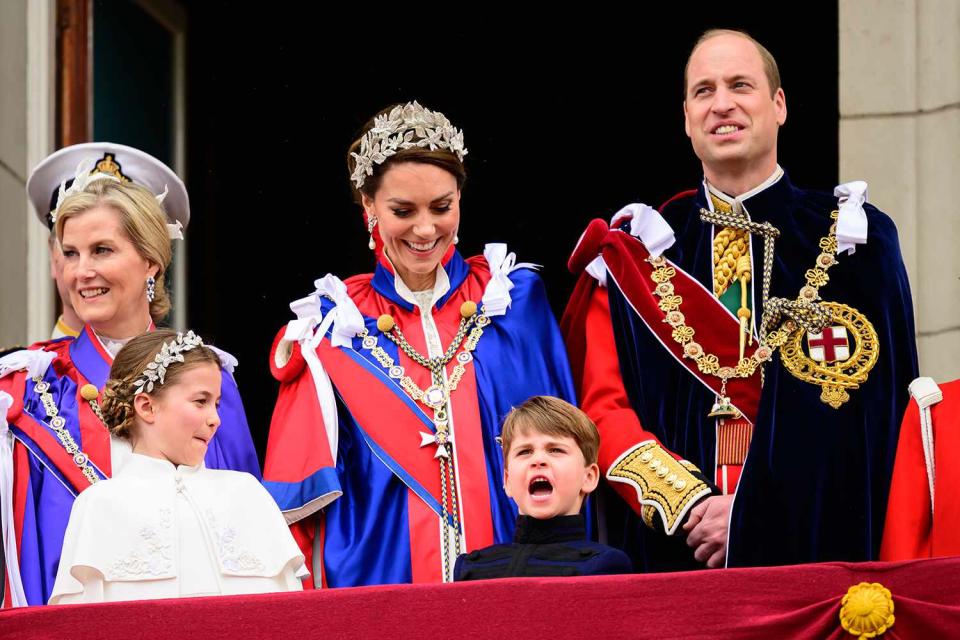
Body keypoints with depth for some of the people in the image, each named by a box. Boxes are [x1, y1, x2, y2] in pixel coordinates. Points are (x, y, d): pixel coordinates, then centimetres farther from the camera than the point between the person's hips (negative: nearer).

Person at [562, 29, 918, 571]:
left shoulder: (853, 239, 4)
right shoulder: (635, 252, 10)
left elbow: (877, 410, -3)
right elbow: (604, 406, 4)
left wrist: (759, 514, -13)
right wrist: (687, 505, -13)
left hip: (817, 546, -1)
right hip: (673, 551, 1)